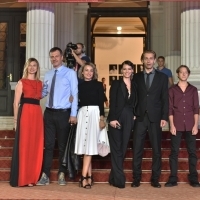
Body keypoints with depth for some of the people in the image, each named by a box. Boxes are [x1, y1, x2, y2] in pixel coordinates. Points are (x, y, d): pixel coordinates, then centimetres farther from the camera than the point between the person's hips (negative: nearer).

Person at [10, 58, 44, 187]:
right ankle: (21, 179, 3)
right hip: (25, 113, -5)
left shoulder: (40, 83, 17)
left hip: (37, 114, 5)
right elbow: (16, 102, 0)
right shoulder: (22, 82, 4)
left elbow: (41, 99, 15)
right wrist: (16, 119, -7)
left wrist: (41, 116, 5)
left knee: (36, 146, 4)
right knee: (23, 145, -3)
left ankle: (32, 178, 12)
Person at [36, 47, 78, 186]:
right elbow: (43, 92, 16)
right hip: (49, 113, 4)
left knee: (63, 145, 8)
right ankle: (45, 175, 11)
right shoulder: (48, 75, 13)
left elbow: (74, 94, -6)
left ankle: (62, 175, 18)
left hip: (63, 113, -4)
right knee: (48, 145, 6)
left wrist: (73, 114, -11)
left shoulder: (70, 73, -3)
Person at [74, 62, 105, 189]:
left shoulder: (98, 85, 6)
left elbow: (101, 102, 1)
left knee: (89, 144, -9)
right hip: (82, 114, 3)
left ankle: (84, 176, -10)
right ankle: (89, 176, 6)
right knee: (85, 144, 0)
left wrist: (102, 118, -7)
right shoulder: (79, 85, 12)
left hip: (94, 113, -3)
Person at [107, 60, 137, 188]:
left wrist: (134, 115, 0)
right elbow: (112, 102, -7)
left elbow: (134, 103, 14)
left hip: (129, 119, 4)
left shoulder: (134, 86, 12)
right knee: (117, 148, -2)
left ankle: (113, 177, 16)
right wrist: (112, 118, -16)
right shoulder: (116, 84, 0)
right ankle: (119, 179, 0)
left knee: (123, 148, 6)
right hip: (117, 118, -4)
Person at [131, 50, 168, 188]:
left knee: (156, 149, 4)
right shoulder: (136, 77, 9)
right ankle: (136, 178, 9)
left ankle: (155, 179, 12)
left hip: (155, 118, 0)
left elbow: (165, 99, 2)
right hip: (140, 117, 1)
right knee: (137, 149, 1)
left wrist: (164, 117, -6)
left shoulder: (162, 77, 7)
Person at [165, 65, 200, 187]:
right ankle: (173, 178, 5)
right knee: (174, 152, 0)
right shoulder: (172, 90, 5)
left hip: (190, 125, 1)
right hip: (177, 125, -1)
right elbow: (170, 109, 2)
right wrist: (172, 125, -6)